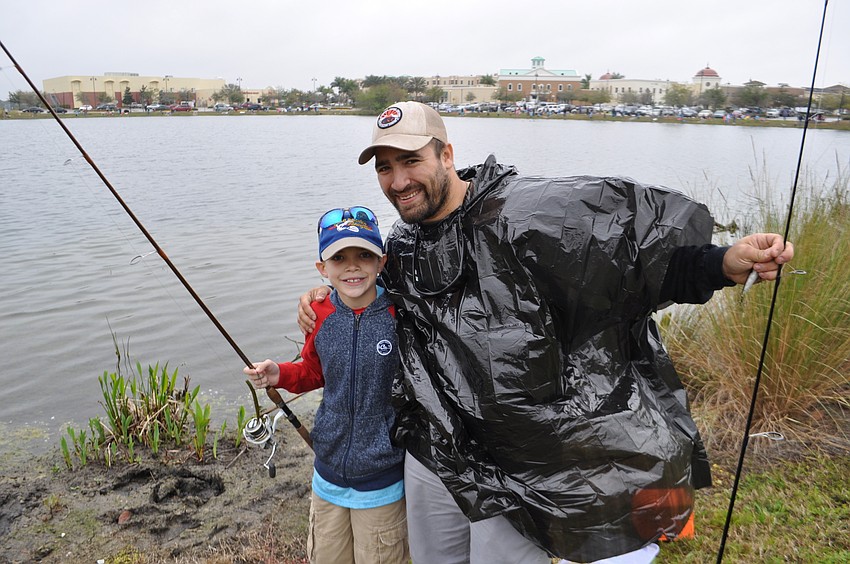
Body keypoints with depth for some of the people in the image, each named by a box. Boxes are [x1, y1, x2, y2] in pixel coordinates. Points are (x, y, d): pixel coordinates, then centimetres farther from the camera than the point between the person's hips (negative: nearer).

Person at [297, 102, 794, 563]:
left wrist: (727, 264, -32)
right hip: (432, 461, 6)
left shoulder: (530, 211, -20)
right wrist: (332, 292, 7)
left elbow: (646, 247, -19)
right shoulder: (402, 247, 2)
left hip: (520, 473, -6)